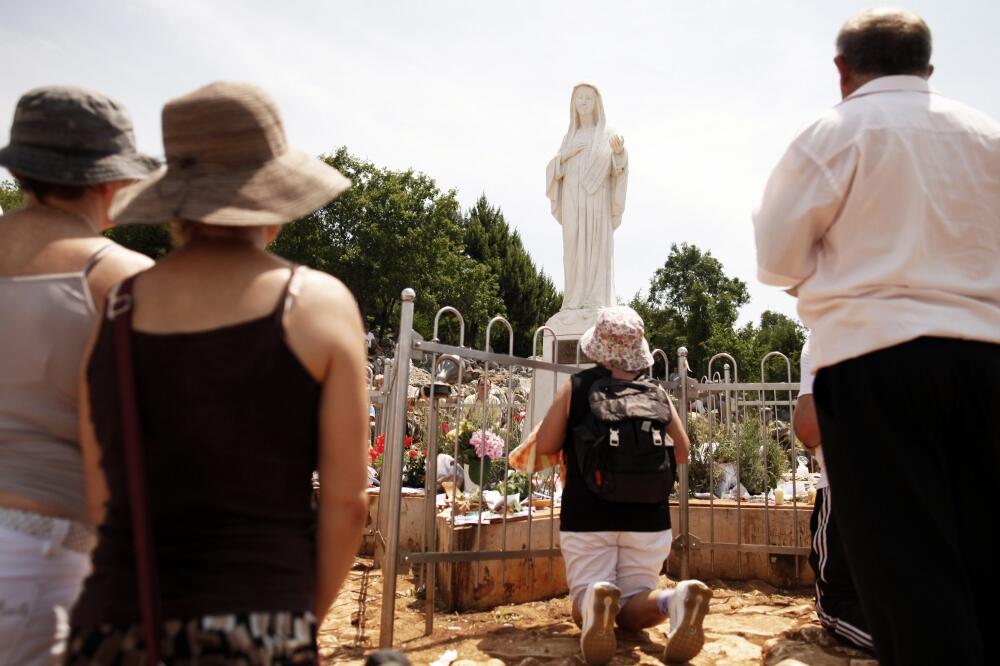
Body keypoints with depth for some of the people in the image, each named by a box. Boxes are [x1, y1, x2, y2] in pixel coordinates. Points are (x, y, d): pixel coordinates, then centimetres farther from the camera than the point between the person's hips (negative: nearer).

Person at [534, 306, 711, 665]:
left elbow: (544, 446, -2)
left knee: (583, 604, 6)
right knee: (631, 607, 11)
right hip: (647, 514, 2)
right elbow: (682, 453, 7)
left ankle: (595, 601, -32)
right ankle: (678, 599, -24)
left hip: (587, 514, -2)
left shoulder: (575, 386, -1)